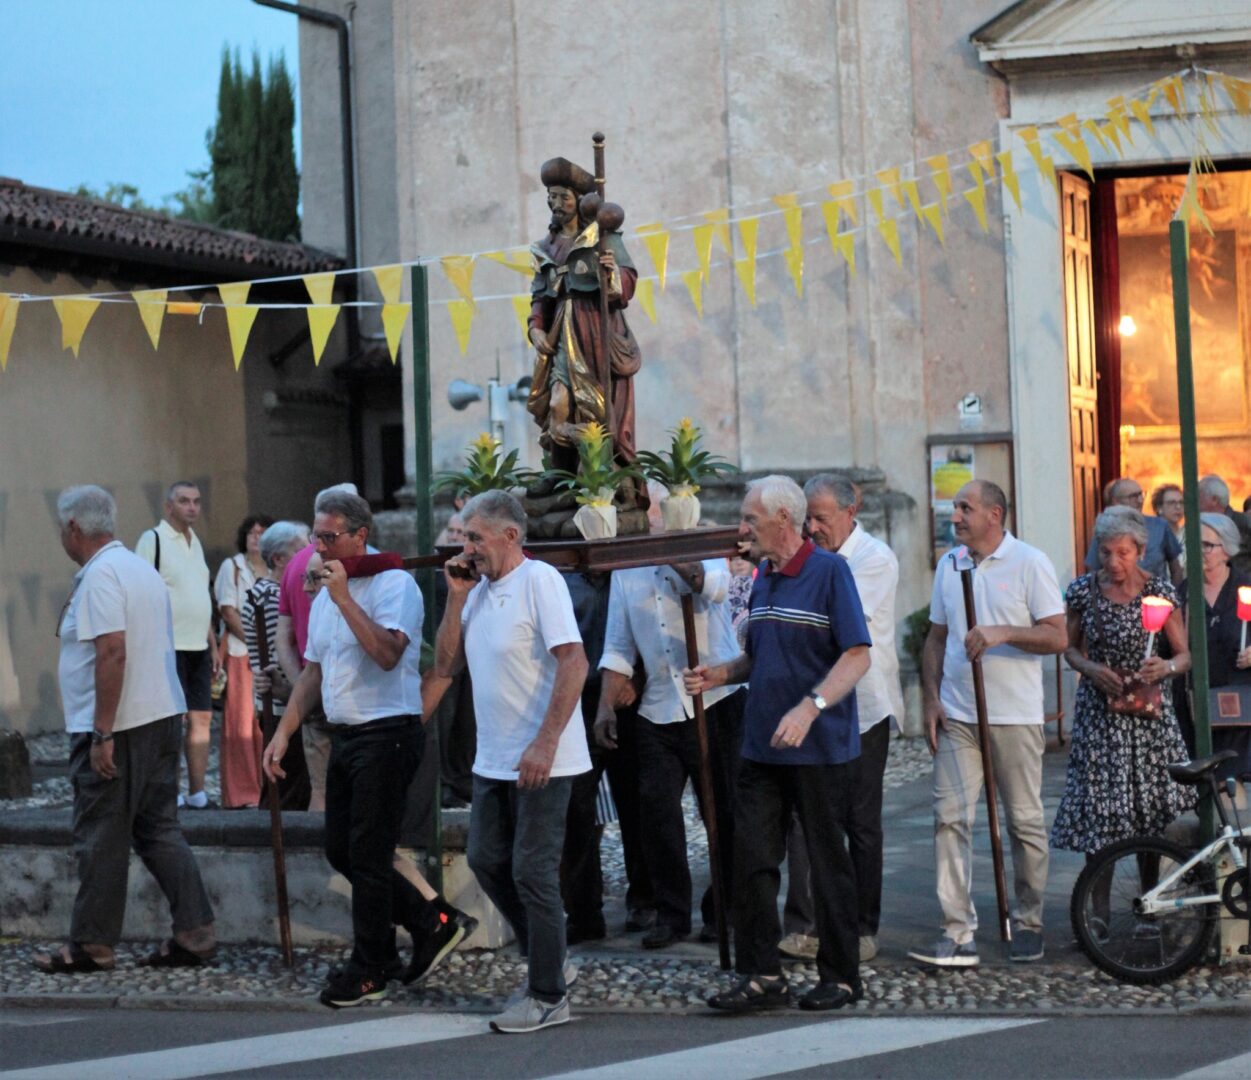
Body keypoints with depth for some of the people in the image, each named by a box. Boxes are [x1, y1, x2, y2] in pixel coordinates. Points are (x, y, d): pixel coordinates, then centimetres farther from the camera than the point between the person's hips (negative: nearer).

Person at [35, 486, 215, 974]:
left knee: (100, 839, 0)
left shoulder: (100, 575, -14)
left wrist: (102, 733, -21)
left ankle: (91, 945, 8)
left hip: (116, 728, -9)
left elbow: (112, 652, -23)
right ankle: (194, 933, 8)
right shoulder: (142, 568, 15)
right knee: (159, 830, 11)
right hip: (163, 716, 9)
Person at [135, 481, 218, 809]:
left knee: (202, 719, 6)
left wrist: (213, 645, 19)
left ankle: (197, 791, 11)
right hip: (169, 646, -7)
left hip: (198, 647, 7)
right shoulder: (153, 540, -6)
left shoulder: (195, 542, 17)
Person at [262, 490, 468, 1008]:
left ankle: (369, 972, 6)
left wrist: (343, 597, -24)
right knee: (341, 851, 10)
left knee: (367, 855, -5)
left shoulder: (393, 584, -12)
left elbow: (387, 653, -27)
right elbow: (313, 673, 22)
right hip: (344, 735, 9)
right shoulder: (324, 597, 16)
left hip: (387, 733, -9)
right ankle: (431, 924, 22)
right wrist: (283, 733, 16)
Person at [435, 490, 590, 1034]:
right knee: (486, 861, 13)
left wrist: (544, 745, -25)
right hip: (493, 760, 8)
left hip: (541, 760, -8)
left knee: (533, 872, -3)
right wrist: (456, 597, -1)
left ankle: (549, 995, 7)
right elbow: (446, 665, 10)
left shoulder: (539, 580, -13)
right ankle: (545, 959, 29)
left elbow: (574, 663, -20)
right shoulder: (480, 589, 11)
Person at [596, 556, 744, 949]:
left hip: (716, 700, -4)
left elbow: (714, 586, -25)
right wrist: (606, 706, 4)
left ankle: (723, 911, 16)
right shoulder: (625, 569, 12)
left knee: (723, 810, 4)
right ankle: (671, 914, 3)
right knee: (656, 806, -6)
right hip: (659, 707, 4)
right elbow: (618, 647, 14)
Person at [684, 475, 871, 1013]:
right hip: (761, 747, 7)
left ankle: (840, 976, 15)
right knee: (752, 858, 2)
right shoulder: (763, 578, 13)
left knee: (827, 862, 4)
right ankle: (762, 975, 9)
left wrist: (809, 709, -27)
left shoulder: (829, 571, -10)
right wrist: (721, 674, 5)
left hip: (820, 748, -7)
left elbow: (856, 657, -16)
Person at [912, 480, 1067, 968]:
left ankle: (1029, 924, 18)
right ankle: (959, 932, -5)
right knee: (950, 817, -5)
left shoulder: (1029, 563, -4)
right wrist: (930, 698, 7)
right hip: (956, 716, 4)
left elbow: (1057, 637, -8)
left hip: (1015, 716, -4)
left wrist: (1003, 634, -21)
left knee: (1025, 822, 5)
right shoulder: (949, 565, 12)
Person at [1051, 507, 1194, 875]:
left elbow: (1185, 655, 1)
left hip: (1149, 714, 0)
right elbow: (1070, 647, 10)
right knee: (1099, 815, -6)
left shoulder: (1160, 592, -3)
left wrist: (1166, 667, -21)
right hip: (1099, 714, 0)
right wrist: (1091, 668, -10)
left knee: (1154, 814, -1)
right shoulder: (1083, 591, 0)